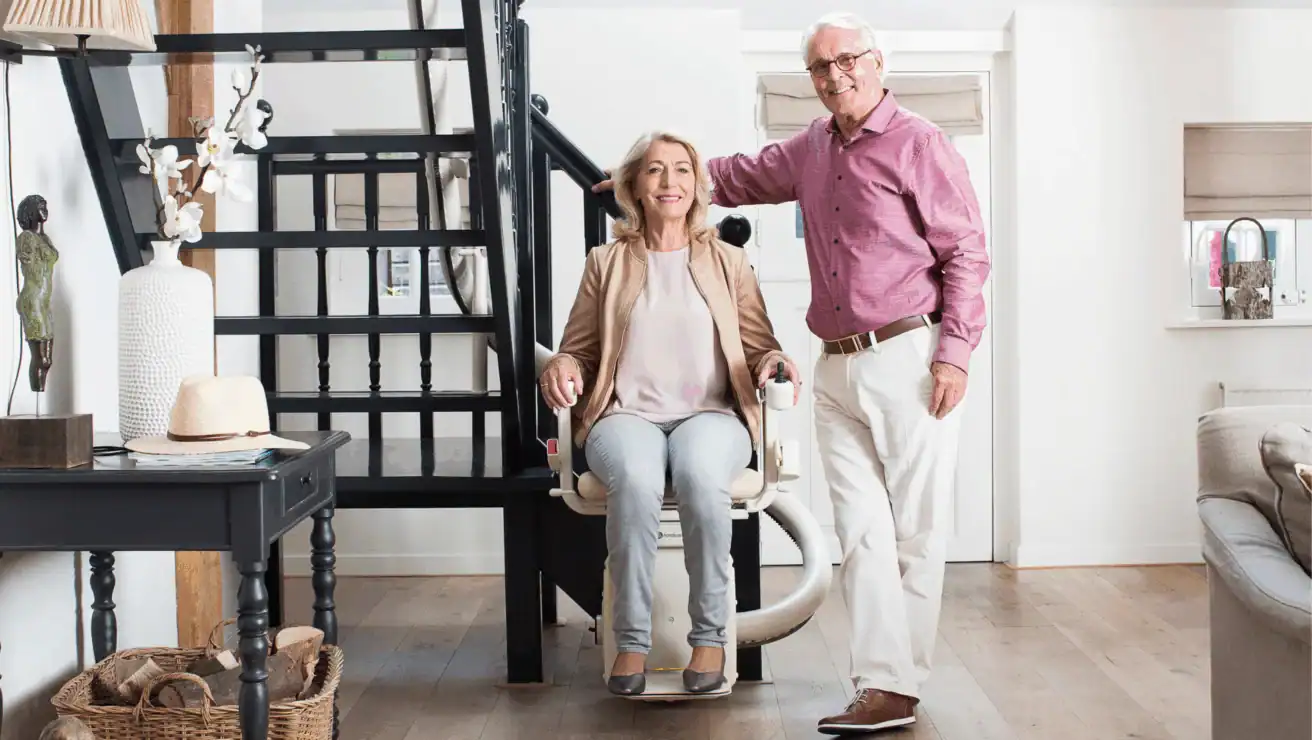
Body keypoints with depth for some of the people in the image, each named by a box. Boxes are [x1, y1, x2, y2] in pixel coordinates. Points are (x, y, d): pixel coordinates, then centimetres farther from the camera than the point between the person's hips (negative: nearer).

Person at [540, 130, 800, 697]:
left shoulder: (728, 262, 18)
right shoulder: (606, 263, 17)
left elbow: (760, 348, 16)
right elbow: (578, 350, 19)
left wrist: (774, 363, -9)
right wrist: (562, 368, -5)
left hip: (711, 415, 0)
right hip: (626, 415, 0)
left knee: (700, 476, -38)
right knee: (635, 480, -37)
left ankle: (709, 635, -23)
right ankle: (631, 639, -25)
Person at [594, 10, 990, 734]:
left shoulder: (918, 143, -3)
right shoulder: (813, 147, 17)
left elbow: (966, 252, -6)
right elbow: (741, 175, 35)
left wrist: (954, 351, -12)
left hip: (909, 360, -6)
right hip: (837, 369, 6)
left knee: (915, 530, -2)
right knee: (862, 533, 1)